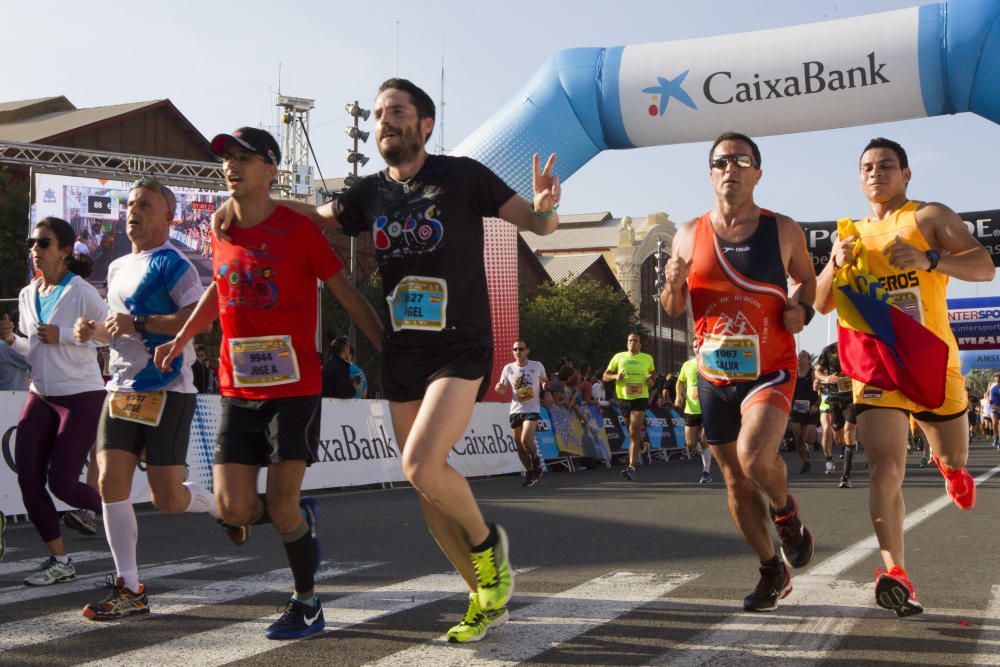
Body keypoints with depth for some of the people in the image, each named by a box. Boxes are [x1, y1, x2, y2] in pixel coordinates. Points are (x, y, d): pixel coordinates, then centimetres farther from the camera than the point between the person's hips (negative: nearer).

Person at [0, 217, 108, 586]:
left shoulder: (80, 292, -11)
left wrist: (63, 335, -19)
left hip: (81, 397, -7)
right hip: (40, 396, 7)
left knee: (62, 483, -8)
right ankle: (59, 560, 13)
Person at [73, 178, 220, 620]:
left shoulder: (173, 264, -8)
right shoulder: (117, 268, 18)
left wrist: (138, 323, -24)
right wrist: (95, 331, 7)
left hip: (166, 392, -7)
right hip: (121, 389, 8)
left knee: (167, 498, -5)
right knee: (110, 484, -2)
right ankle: (129, 589, 6)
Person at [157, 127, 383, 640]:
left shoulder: (298, 228, -7)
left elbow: (347, 294, -4)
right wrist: (182, 338, 21)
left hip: (294, 387, -5)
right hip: (237, 389, 5)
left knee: (281, 508, -6)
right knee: (232, 509, -4)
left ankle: (307, 605, 17)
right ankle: (302, 516, 29)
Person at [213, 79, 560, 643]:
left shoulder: (463, 176, -4)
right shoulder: (370, 193, 9)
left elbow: (537, 223, -2)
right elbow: (315, 215, 23)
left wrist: (545, 208, -26)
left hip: (460, 349, -6)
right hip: (402, 357, 6)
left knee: (421, 464, -24)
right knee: (428, 488, 7)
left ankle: (487, 542, 6)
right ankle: (487, 597, 23)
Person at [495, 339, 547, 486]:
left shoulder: (537, 366, -2)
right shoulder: (508, 368, 2)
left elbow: (545, 381, 16)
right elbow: (503, 390, 9)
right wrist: (499, 388, -13)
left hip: (532, 410, -3)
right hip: (515, 411, 3)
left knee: (526, 440, -21)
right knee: (519, 445, 5)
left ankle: (536, 461, 7)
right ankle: (529, 472, 21)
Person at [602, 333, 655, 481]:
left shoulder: (647, 358, 4)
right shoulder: (618, 357, 4)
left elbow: (653, 372, 23)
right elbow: (605, 376, 7)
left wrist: (651, 379, 0)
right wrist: (616, 376, -14)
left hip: (640, 398, -3)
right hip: (623, 398, 3)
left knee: (634, 432, -15)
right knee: (633, 432, 17)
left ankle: (631, 467, -19)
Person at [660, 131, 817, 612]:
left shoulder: (783, 230, -2)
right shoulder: (689, 235, 2)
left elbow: (806, 278, 16)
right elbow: (673, 311, 9)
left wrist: (801, 308, -6)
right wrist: (673, 286, -14)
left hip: (769, 371, -3)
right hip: (714, 376, 3)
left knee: (755, 457, -27)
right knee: (736, 480, 10)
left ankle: (786, 512, 9)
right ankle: (773, 572, 30)